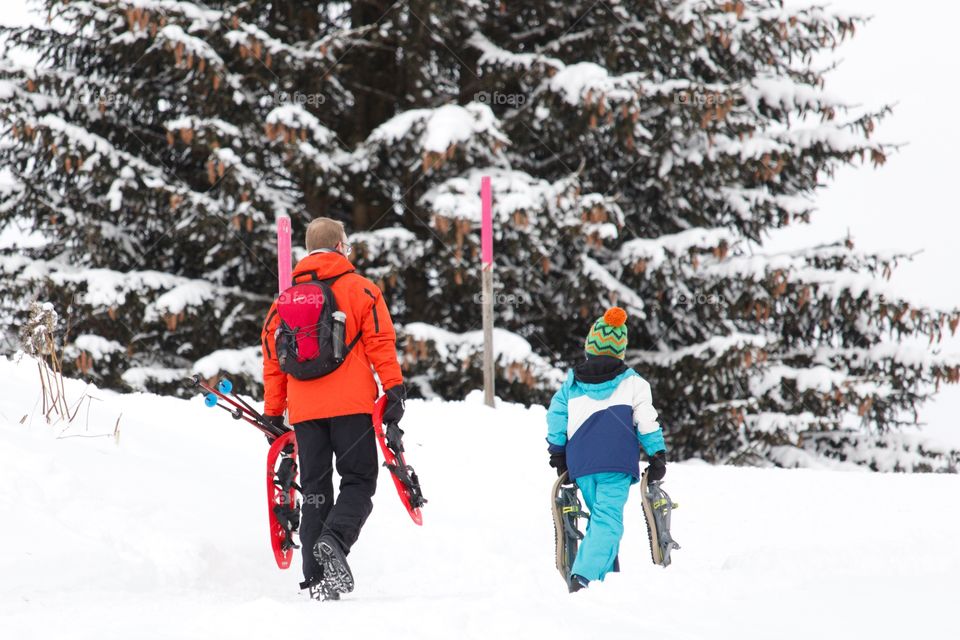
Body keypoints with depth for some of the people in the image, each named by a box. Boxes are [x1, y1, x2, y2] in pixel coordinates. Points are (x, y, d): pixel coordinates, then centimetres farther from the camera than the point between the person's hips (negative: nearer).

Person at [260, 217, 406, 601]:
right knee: (359, 482, 2)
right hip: (351, 406, -4)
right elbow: (381, 342, -6)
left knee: (314, 490, 8)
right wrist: (394, 390, -6)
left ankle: (316, 578, 1)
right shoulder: (359, 289, 2)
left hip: (304, 411, 4)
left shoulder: (286, 298, 14)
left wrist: (273, 413, 18)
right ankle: (334, 541, -26)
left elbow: (272, 361, 14)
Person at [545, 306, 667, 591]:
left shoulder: (572, 381, 13)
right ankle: (584, 575, -31)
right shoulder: (631, 382, 4)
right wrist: (658, 455, 11)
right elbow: (647, 421, 2)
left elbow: (556, 416, 12)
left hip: (580, 465, 4)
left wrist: (558, 455, 21)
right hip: (616, 464, -4)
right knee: (608, 521, -12)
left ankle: (606, 577, 19)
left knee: (600, 517, 21)